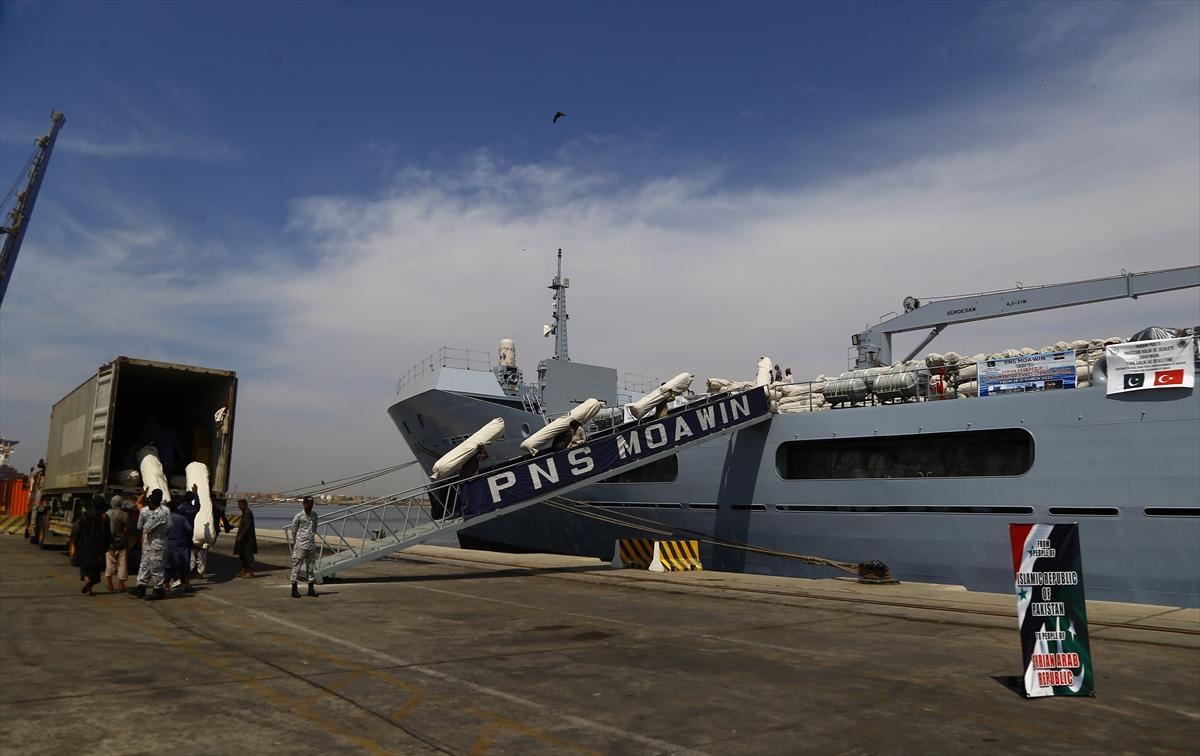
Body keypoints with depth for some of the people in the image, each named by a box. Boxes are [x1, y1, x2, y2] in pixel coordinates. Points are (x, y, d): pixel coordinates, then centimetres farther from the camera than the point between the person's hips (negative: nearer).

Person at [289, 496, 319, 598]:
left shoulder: (314, 515, 10)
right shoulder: (298, 516, -6)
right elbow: (293, 530, 0)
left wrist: (312, 537, 12)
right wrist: (297, 540, -1)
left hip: (311, 545, 5)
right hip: (301, 545, -5)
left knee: (310, 566, 10)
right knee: (296, 566, -3)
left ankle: (311, 588, 16)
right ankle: (294, 589, 2)